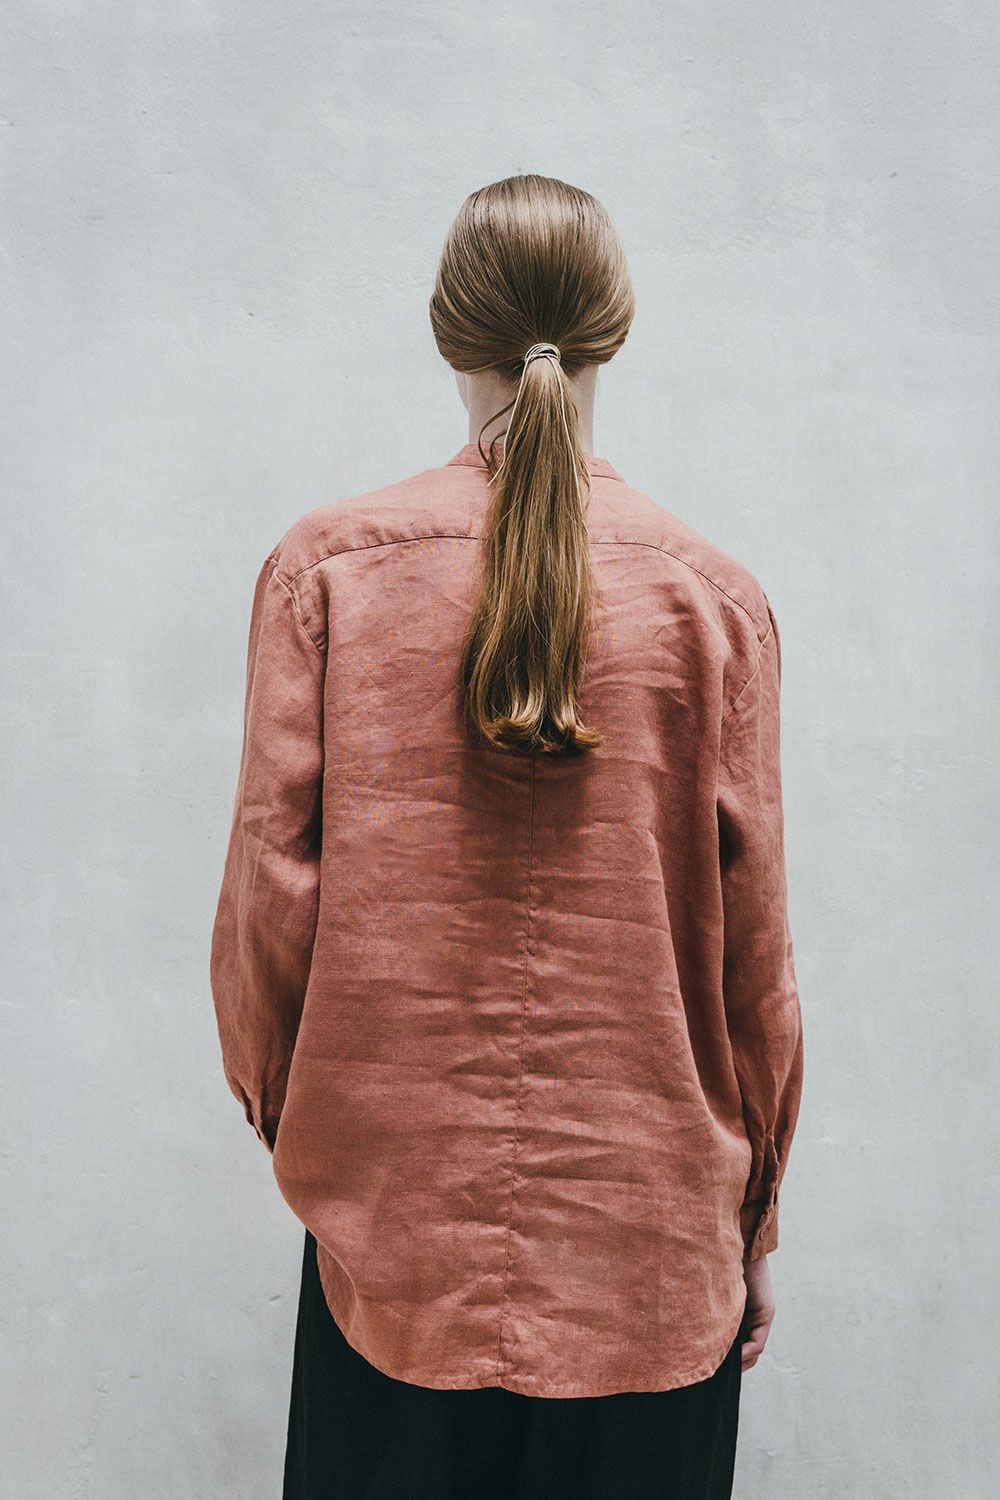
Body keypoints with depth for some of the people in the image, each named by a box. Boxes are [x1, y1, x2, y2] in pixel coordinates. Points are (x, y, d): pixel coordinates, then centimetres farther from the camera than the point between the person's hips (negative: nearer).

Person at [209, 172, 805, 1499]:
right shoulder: (714, 595, -7)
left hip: (396, 1220, 0)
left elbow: (271, 885, -6)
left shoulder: (326, 566, -7)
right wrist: (754, 1221, 9)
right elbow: (753, 939, -4)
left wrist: (282, 1115, 12)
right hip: (650, 1240, 0)